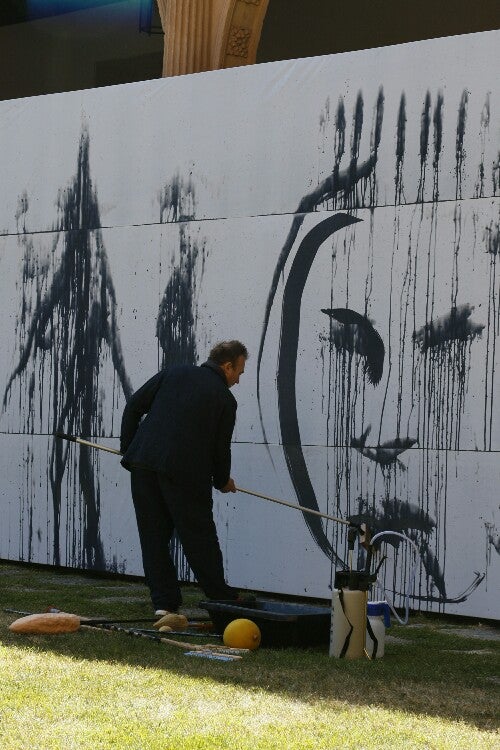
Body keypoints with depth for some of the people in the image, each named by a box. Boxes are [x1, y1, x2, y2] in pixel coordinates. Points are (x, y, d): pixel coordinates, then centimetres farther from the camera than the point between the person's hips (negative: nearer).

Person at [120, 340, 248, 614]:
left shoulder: (173, 373, 13)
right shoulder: (224, 399, 4)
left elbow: (134, 406, 9)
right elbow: (220, 448, 6)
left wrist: (127, 447, 16)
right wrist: (222, 481, 24)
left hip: (144, 463, 3)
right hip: (185, 473, -3)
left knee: (153, 535, 10)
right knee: (200, 540, 7)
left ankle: (164, 601, 11)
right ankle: (221, 600, 15)